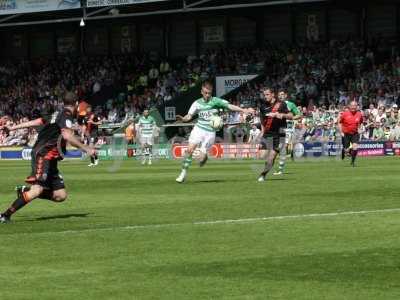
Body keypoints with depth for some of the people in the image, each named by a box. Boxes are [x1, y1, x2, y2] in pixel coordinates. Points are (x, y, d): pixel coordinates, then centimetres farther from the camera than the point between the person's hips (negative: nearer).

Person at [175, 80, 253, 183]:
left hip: (210, 132, -2)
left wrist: (244, 110, -19)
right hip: (198, 129, 2)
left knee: (202, 159, -8)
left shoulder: (216, 101, -2)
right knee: (190, 149, -18)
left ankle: (204, 156, 30)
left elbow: (230, 106, -8)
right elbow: (189, 116, 5)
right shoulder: (197, 103, 5)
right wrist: (183, 119, -18)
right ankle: (184, 172, -7)